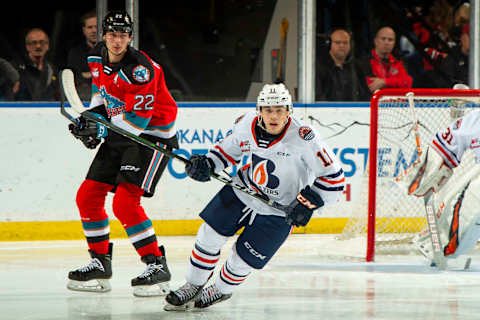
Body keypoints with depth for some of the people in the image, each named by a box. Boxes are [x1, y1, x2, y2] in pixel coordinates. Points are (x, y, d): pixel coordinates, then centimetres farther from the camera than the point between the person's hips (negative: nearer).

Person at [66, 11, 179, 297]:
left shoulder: (140, 69, -26)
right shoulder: (97, 58, 1)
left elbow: (138, 119, -27)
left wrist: (101, 131, -30)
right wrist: (91, 117, 3)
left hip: (153, 134, -9)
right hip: (120, 133, 9)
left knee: (125, 202, -22)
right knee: (88, 196, 5)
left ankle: (157, 265, -14)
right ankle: (100, 263, 18)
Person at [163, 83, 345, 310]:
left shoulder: (303, 138, -28)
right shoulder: (247, 124, -13)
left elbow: (333, 177, -21)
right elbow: (228, 149, 9)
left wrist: (308, 202, -27)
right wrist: (207, 165, -7)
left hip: (278, 211, -4)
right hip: (243, 190, 4)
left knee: (242, 260, -1)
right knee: (209, 235, 0)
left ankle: (221, 290, 31)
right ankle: (193, 287, 23)